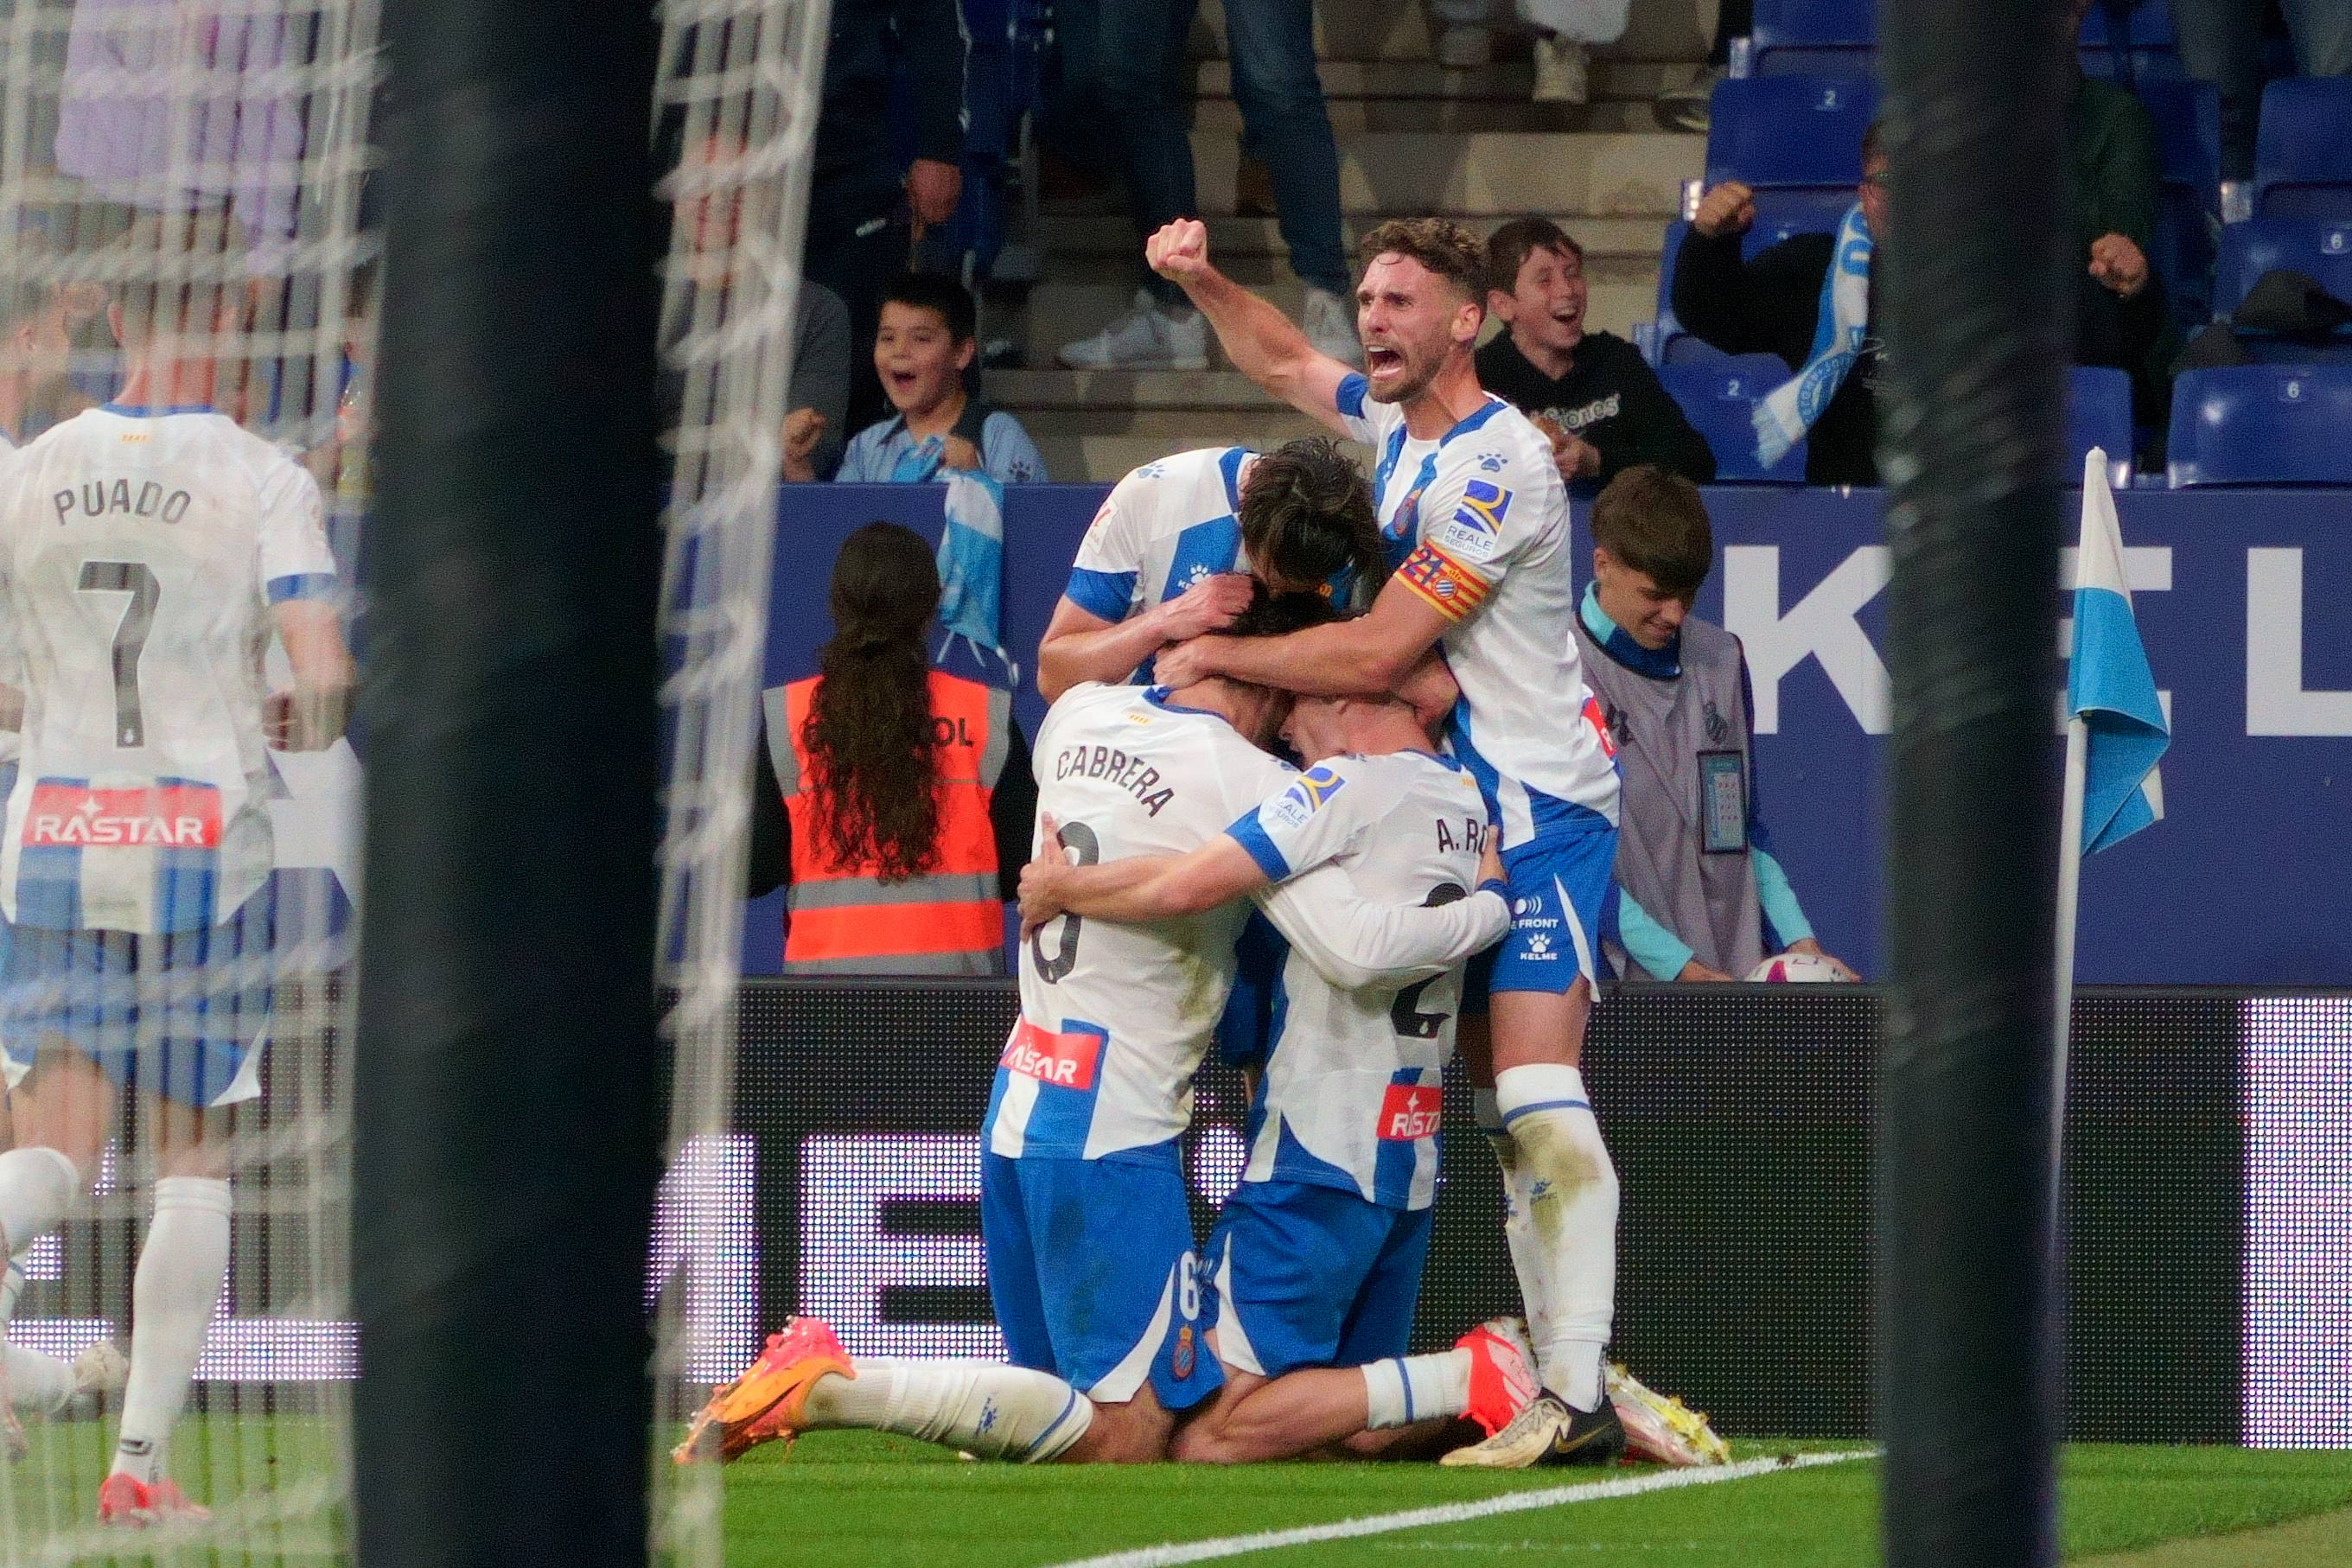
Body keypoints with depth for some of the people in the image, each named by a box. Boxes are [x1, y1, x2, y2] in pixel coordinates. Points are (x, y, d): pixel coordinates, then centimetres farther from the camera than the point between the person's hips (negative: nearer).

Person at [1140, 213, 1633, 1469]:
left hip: (1539, 805, -10)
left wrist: (1214, 656, -12)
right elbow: (1283, 363, 31)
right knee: (1500, 1105, 6)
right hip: (1462, 805, 10)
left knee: (1534, 1092, -19)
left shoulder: (1497, 466, -18)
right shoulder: (1397, 422, 10)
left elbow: (1377, 655, -21)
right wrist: (1200, 280, 12)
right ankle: (1556, 1387, 5)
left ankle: (1577, 1399, -25)